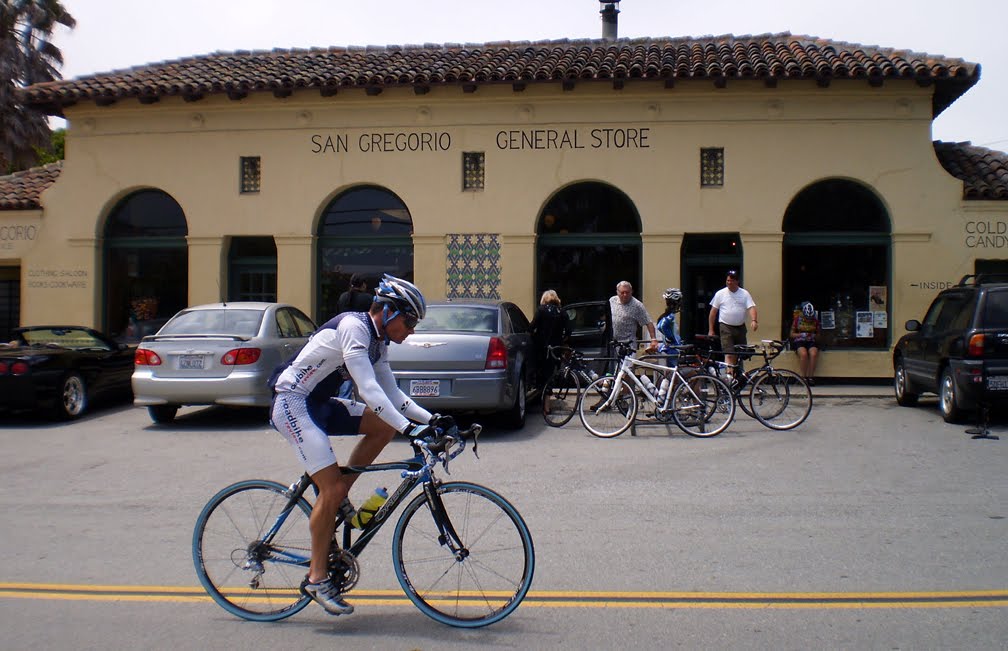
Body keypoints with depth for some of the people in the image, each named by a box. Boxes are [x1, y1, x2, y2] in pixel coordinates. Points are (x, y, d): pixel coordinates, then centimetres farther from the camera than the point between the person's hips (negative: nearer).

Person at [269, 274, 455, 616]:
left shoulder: (377, 343, 8)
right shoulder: (353, 326, -20)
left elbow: (392, 394, 11)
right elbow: (368, 389, -30)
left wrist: (431, 419, -1)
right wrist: (409, 427, -35)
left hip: (319, 404, 9)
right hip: (292, 403, -9)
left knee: (385, 425, -2)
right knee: (331, 488, -15)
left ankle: (338, 497, 7)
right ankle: (317, 578, -3)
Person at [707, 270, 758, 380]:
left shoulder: (744, 294, 4)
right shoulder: (720, 294, 1)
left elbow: (751, 307, -8)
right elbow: (713, 312, 4)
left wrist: (753, 320, -28)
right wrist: (710, 330, 2)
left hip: (740, 327, 3)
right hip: (726, 327, -3)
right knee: (729, 353, -15)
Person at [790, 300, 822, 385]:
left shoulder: (815, 321, 6)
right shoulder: (797, 319, 1)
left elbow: (818, 335, 14)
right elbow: (792, 334, 5)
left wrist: (814, 336, -9)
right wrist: (801, 335, -12)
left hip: (811, 341, 2)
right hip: (799, 341, -2)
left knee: (813, 354, -33)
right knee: (803, 354, -35)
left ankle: (810, 377, -25)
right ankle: (803, 377, -27)